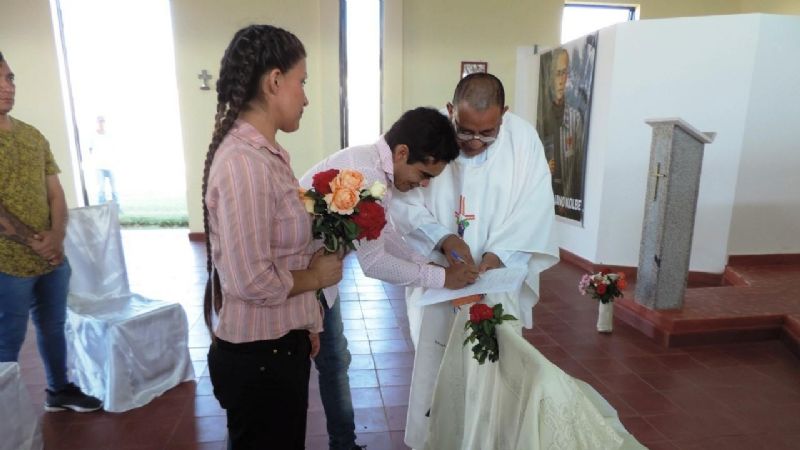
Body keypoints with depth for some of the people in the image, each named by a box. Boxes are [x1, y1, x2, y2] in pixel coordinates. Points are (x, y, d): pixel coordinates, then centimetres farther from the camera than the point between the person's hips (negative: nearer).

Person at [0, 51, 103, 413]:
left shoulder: (34, 136, 8)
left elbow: (55, 192, 6)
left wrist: (56, 237, -8)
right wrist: (32, 241, -14)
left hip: (53, 258, 6)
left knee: (53, 327, 19)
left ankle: (59, 390, 37)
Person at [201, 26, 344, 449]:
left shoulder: (266, 152, 4)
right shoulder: (244, 162, -25)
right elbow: (251, 281, -27)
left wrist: (306, 323, 10)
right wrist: (317, 275, -11)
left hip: (282, 345, 8)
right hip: (257, 358, -8)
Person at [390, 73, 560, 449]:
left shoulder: (523, 139, -10)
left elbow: (535, 211, -9)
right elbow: (402, 200, -9)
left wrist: (499, 254, -22)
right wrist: (442, 238, -23)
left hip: (498, 280, 0)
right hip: (437, 275, 0)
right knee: (433, 368, 13)